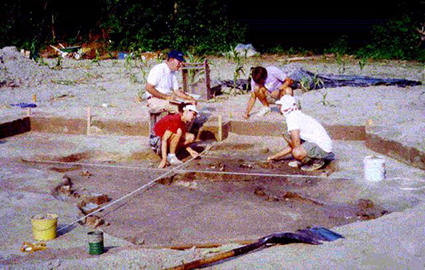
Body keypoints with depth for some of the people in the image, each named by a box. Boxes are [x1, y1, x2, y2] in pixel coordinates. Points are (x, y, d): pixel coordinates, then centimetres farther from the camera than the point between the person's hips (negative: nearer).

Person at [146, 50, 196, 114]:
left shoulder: (173, 73, 16)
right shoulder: (158, 69, -11)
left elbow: (176, 91, 16)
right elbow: (148, 88, -18)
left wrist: (189, 97, -3)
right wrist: (166, 97, -22)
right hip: (155, 100, -9)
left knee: (190, 103, -8)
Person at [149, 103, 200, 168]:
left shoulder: (182, 122, 3)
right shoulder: (175, 120, -26)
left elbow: (182, 140, 12)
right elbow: (164, 140, -31)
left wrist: (190, 151, -3)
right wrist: (164, 159, -35)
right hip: (156, 141, -9)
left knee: (191, 137, -3)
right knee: (178, 131, -31)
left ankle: (171, 153, 0)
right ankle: (171, 157, -18)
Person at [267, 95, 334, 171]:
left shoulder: (292, 117, -15)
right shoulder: (296, 115, 16)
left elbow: (296, 144, -22)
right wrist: (276, 156, 27)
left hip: (322, 147, -10)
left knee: (297, 153, -31)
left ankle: (317, 161, -6)